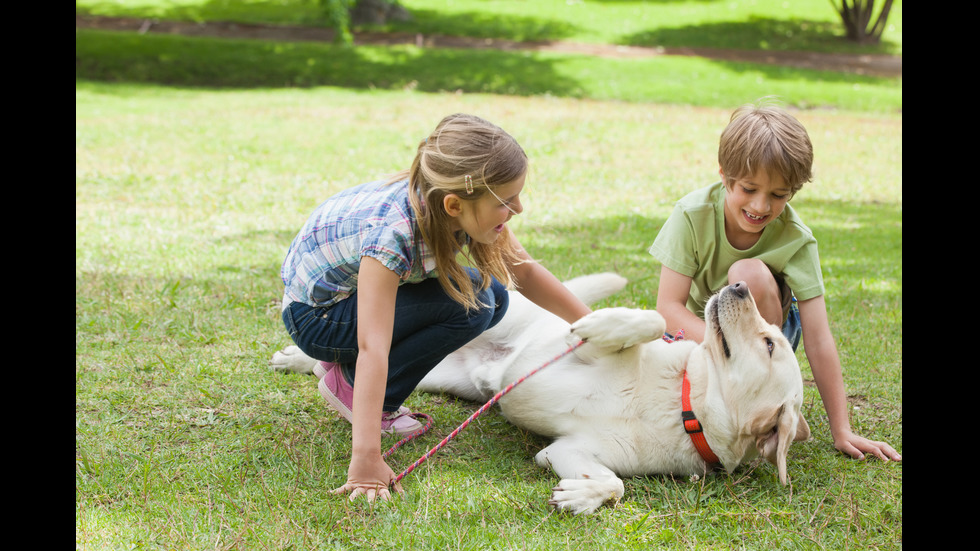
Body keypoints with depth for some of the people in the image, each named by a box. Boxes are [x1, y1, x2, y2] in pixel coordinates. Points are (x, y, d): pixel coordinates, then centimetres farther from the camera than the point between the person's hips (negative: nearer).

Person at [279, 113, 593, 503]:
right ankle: (348, 382, -7)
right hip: (313, 315, -8)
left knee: (491, 296, -5)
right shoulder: (392, 234, -38)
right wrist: (366, 458, -47)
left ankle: (348, 365, 5)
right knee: (469, 306, -24)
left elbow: (524, 272, -2)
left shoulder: (467, 208, -18)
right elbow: (373, 349, -43)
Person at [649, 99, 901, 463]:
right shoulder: (693, 214, -23)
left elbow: (818, 339, -23)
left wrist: (841, 431, -25)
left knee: (750, 274, -33)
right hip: (698, 330, 1)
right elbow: (669, 306, -26)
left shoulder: (796, 239, -23)